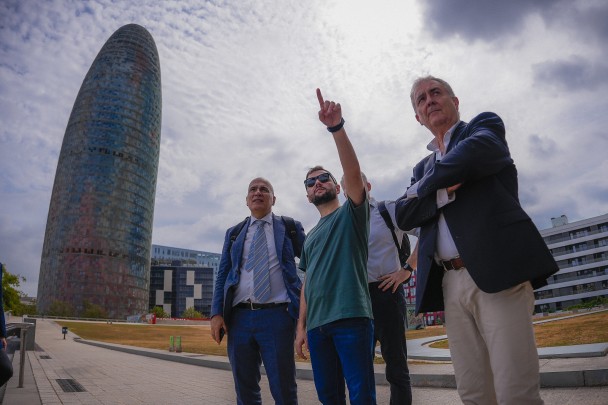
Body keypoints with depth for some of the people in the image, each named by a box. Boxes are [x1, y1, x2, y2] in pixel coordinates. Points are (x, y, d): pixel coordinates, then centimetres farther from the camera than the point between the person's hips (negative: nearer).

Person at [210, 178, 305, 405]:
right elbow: (222, 275, 11)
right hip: (239, 317, 3)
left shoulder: (290, 228, 8)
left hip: (277, 316, -2)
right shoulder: (234, 233, 15)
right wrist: (216, 313, 0)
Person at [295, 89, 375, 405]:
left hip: (351, 317, -6)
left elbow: (353, 172, -12)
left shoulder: (352, 213, 7)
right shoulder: (310, 237, 23)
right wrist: (301, 326, 11)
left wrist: (336, 127, -24)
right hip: (317, 324, 6)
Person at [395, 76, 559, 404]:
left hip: (498, 270, -5)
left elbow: (480, 151, -14)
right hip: (451, 282, 5)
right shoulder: (423, 167, 24)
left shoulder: (485, 125, 11)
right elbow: (404, 215, 8)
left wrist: (424, 187, -2)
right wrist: (444, 191, -10)